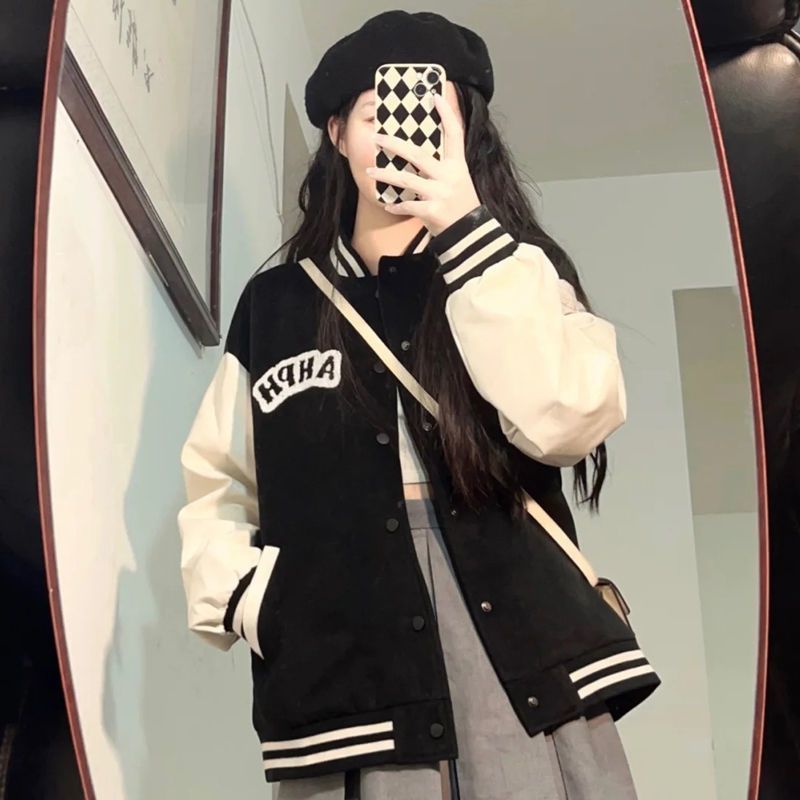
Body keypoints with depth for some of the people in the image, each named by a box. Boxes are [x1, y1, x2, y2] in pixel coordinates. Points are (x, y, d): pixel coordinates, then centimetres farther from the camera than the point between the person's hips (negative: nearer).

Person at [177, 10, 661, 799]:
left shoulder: (511, 274, 10)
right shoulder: (274, 303, 13)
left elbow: (568, 422, -9)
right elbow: (216, 486, 15)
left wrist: (468, 230, -11)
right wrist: (249, 600, -4)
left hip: (527, 664, 0)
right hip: (344, 678, 1)